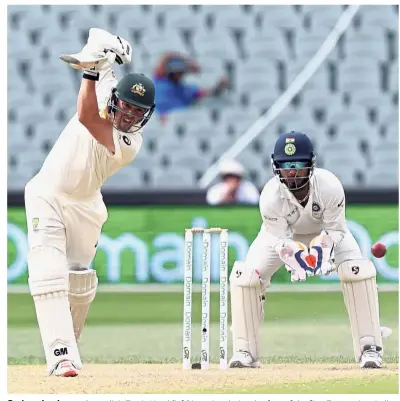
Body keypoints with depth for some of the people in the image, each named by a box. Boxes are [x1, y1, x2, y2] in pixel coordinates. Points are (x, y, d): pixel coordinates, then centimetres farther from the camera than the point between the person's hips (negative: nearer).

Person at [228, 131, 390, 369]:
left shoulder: (330, 187, -36)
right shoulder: (270, 196, -35)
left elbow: (335, 230, -24)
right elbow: (279, 240, -30)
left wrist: (323, 250, -45)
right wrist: (294, 259, -52)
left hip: (325, 231, 0)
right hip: (283, 235, 0)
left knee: (358, 270, -24)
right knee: (245, 276, -18)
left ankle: (370, 348, -13)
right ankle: (245, 352, -3)